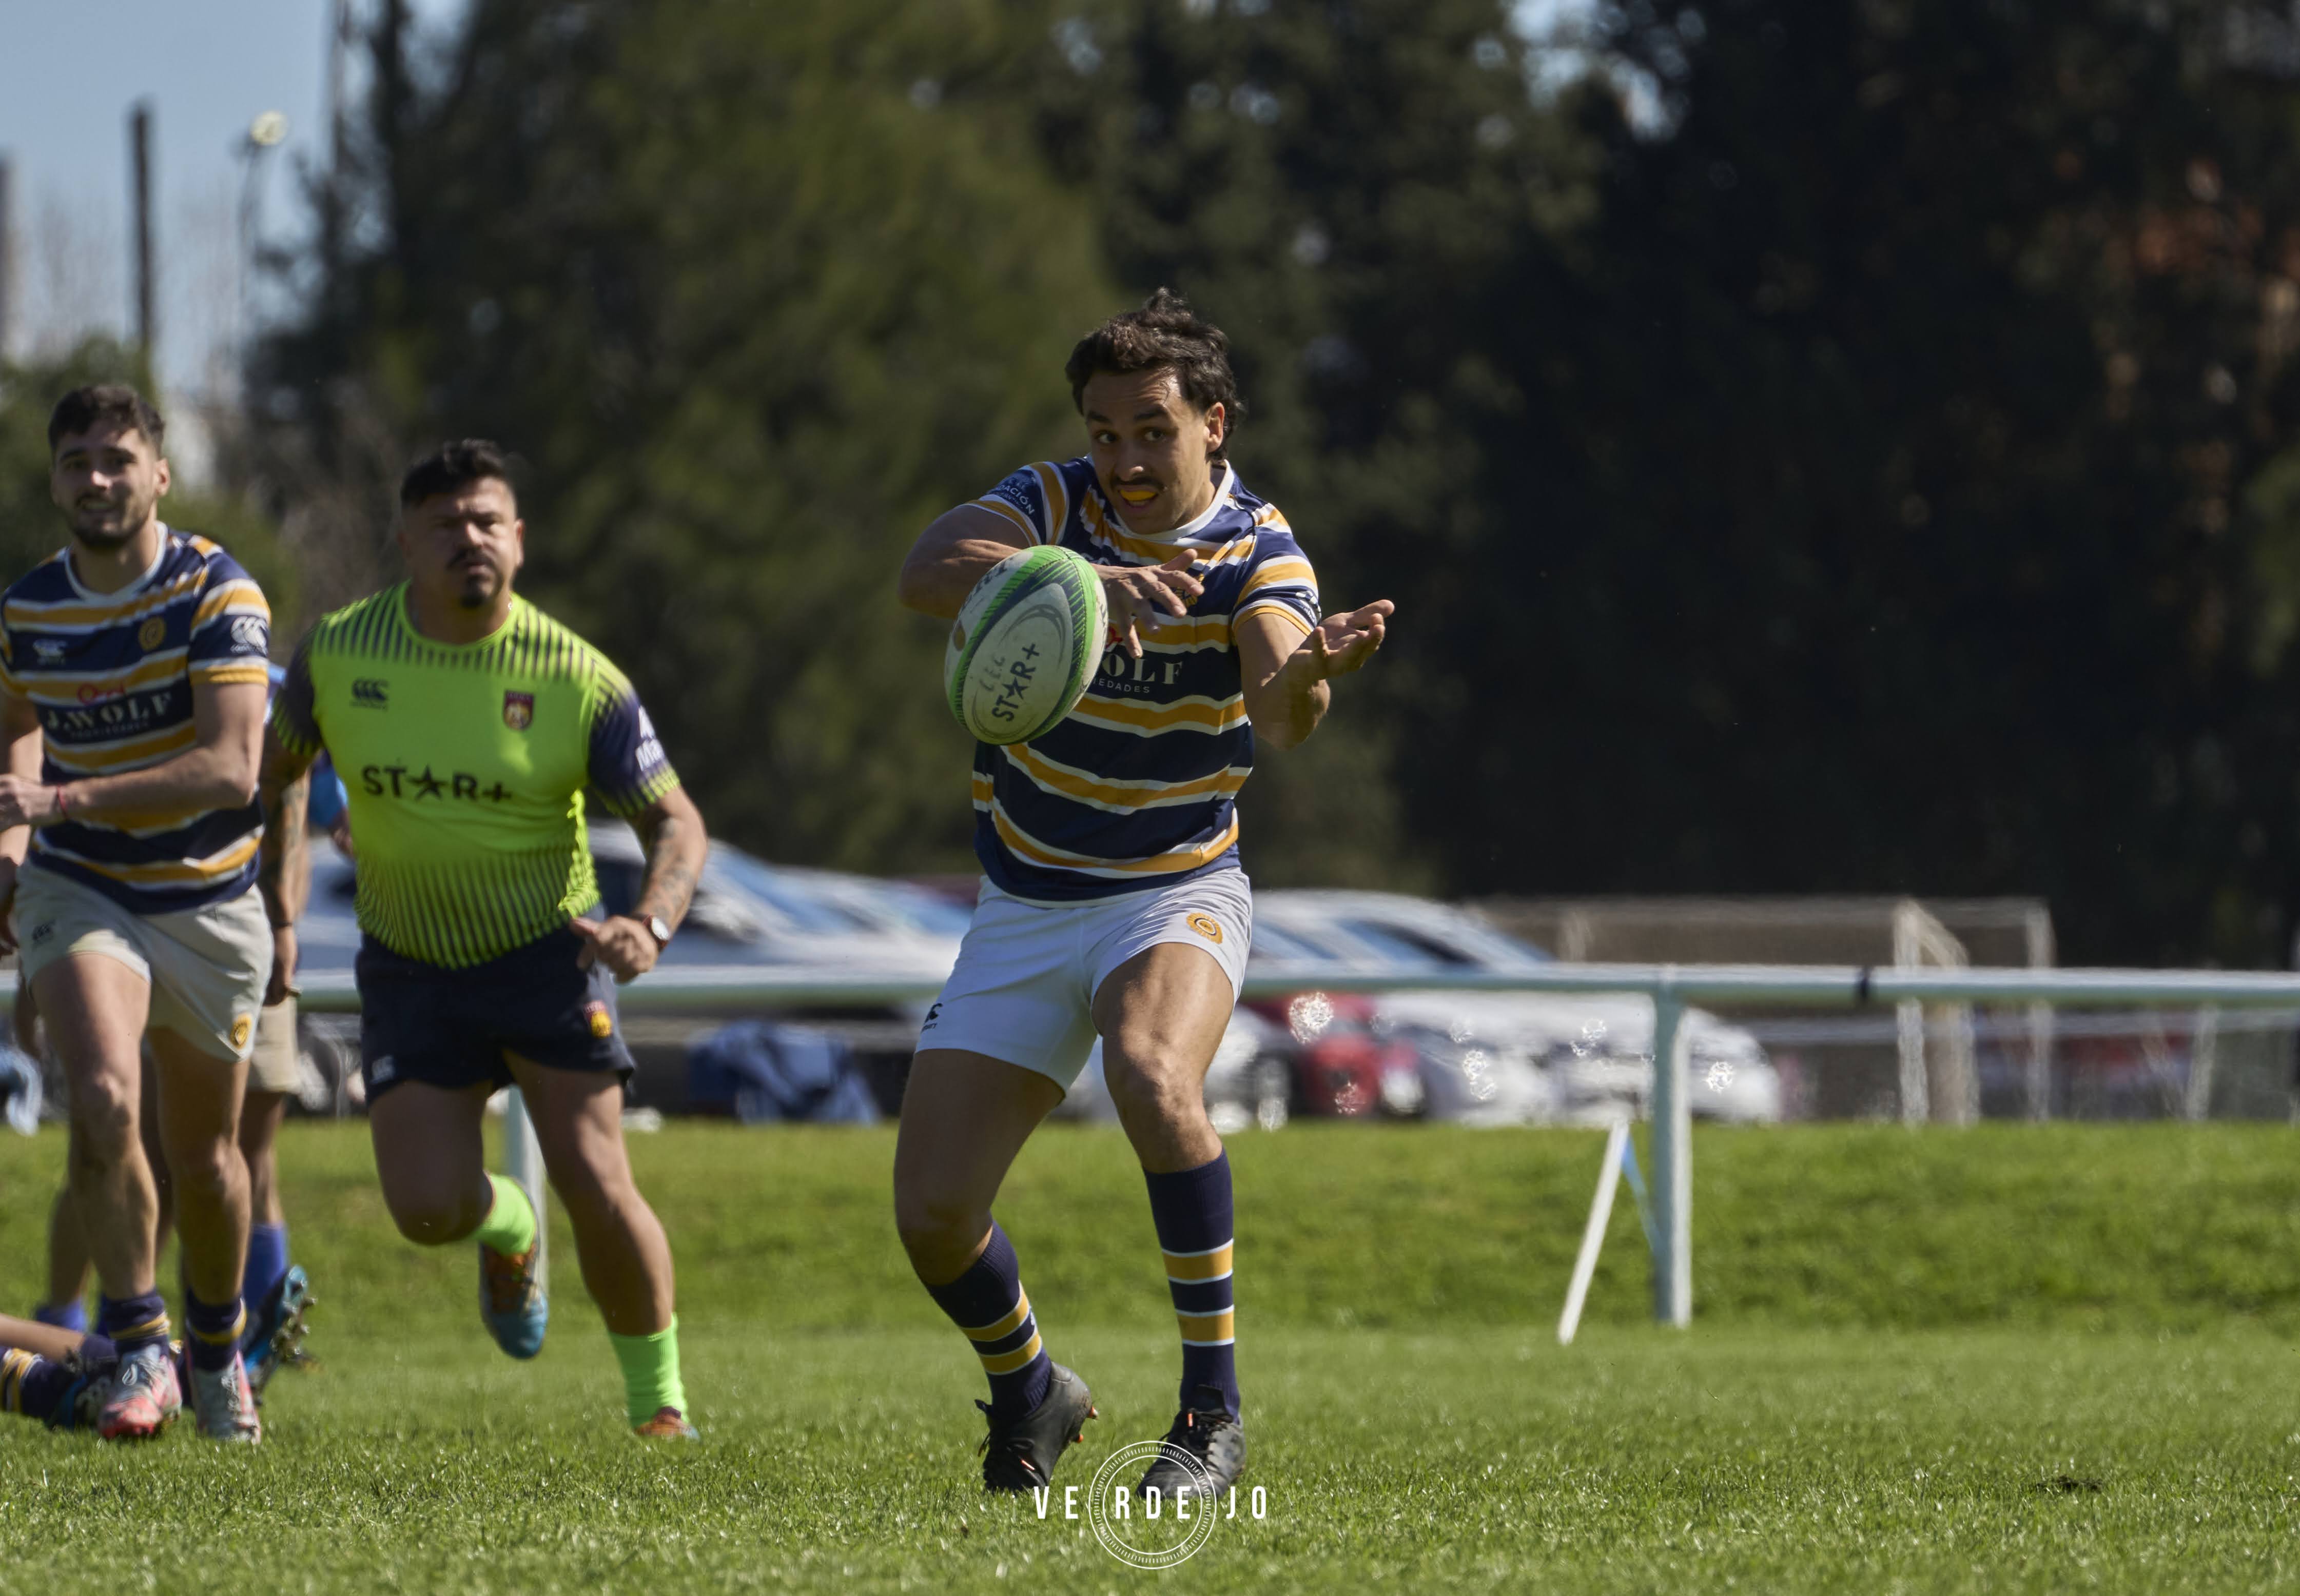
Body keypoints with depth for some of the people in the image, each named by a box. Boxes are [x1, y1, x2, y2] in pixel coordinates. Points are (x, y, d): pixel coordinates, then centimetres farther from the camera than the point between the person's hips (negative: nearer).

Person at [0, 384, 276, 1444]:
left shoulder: (216, 593, -16)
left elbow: (232, 767, -25)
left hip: (209, 902, -1)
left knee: (204, 1153, 11)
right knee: (103, 1099, -25)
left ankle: (217, 1349, 38)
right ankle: (138, 1353, -15)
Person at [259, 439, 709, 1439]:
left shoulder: (578, 679, -15)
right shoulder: (338, 652, -8)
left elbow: (674, 822, -10)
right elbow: (277, 766, 11)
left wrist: (649, 925, -30)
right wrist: (276, 917, 9)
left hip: (547, 953, -2)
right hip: (409, 970, 2)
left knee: (597, 1189, -14)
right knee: (428, 1212, -10)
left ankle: (658, 1398, 8)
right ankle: (505, 1227, 29)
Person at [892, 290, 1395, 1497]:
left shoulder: (1257, 551, -12)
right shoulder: (1055, 504, -7)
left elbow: (1279, 712, -31)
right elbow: (928, 571, -28)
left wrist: (1312, 669, -56)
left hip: (1176, 896, -3)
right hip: (1025, 911, 3)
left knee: (1150, 1072, -36)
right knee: (930, 1214, -5)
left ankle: (1214, 1407, -26)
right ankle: (1029, 1395, 28)